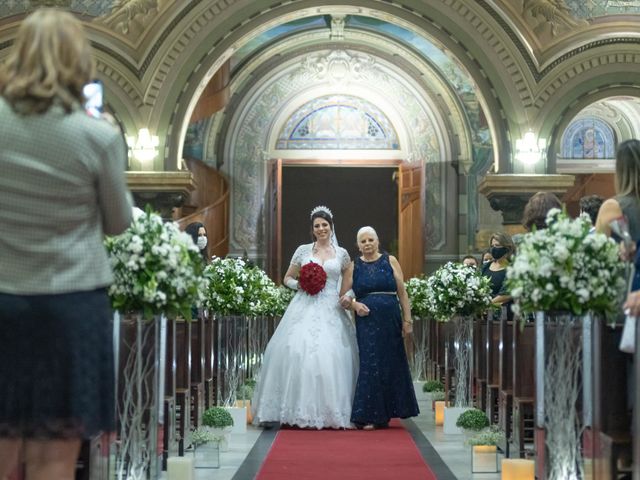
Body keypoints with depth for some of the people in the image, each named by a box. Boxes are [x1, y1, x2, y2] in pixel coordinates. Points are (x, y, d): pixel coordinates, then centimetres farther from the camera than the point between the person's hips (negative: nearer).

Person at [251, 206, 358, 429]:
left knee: (330, 356, -9)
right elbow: (287, 278, 15)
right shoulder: (303, 250, 9)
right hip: (305, 308, 0)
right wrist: (299, 284, -5)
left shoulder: (341, 253, 10)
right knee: (298, 352, -11)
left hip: (331, 311, 0)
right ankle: (301, 411, -5)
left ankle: (330, 412, 0)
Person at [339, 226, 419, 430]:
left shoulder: (390, 262, 5)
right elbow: (342, 297, 8)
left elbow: (402, 292, 3)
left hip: (390, 321, 1)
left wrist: (407, 319, -2)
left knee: (391, 365, 6)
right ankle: (367, 416, 1)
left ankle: (385, 413, 18)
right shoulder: (354, 267, 6)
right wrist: (354, 304, -12)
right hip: (367, 322, -1)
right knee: (370, 365, -3)